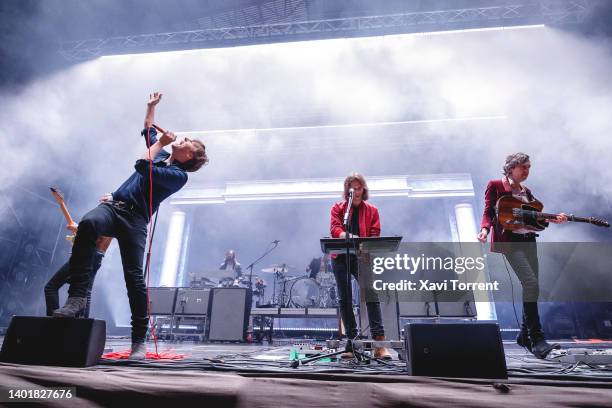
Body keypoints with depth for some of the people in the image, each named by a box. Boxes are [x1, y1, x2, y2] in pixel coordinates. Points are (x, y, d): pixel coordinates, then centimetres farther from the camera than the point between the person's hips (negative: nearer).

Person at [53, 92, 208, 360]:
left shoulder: (179, 175, -6)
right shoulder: (162, 155, 19)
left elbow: (143, 167, -18)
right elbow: (148, 130, 38)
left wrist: (160, 144, -3)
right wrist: (152, 106, 33)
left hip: (134, 219, -6)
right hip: (113, 207, 6)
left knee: (134, 277, -12)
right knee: (87, 223, -30)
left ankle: (139, 340, -2)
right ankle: (77, 295, -30)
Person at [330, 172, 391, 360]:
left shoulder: (372, 210, 12)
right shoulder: (338, 208, 9)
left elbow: (375, 234, 4)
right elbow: (334, 229, -6)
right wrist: (349, 237, -26)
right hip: (341, 257, 0)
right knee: (345, 299, 2)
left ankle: (379, 345, -10)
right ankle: (352, 342, 10)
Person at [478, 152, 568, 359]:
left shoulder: (526, 191, 18)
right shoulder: (495, 185, 0)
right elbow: (488, 212, -6)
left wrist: (553, 219, -1)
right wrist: (485, 230, -23)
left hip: (528, 240, 7)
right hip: (509, 240, -7)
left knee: (531, 287, 7)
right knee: (531, 284, -19)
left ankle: (524, 334, 22)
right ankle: (537, 339, -13)